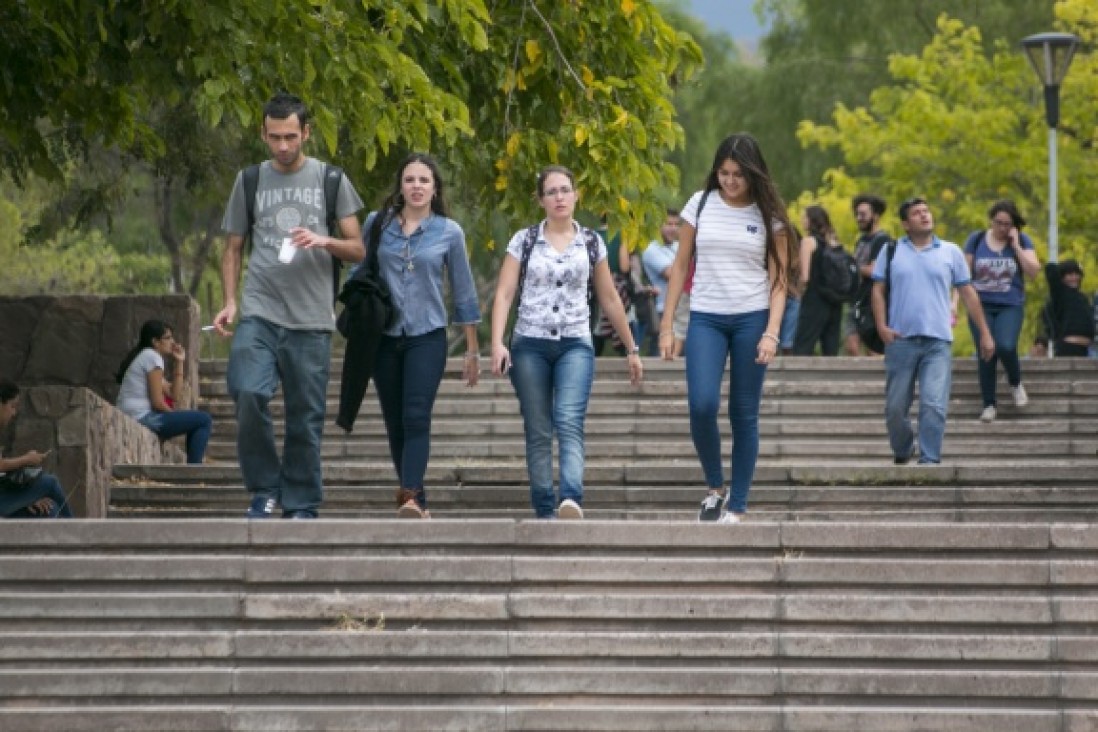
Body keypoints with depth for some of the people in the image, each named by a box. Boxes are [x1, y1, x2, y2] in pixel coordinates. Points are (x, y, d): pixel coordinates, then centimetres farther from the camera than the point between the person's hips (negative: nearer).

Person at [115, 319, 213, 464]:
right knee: (204, 420, -9)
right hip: (143, 418, -10)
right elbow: (157, 402, -15)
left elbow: (175, 397, 15)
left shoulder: (145, 356, 23)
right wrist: (176, 419, 1)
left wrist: (179, 363, 14)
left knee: (196, 421, 22)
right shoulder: (152, 357, -7)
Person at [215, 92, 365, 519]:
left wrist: (323, 242, -12)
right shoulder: (249, 181, 12)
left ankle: (301, 506, 12)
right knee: (248, 393, -21)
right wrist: (230, 302, 2)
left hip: (310, 320, 0)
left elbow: (357, 250, 9)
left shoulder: (330, 180, 9)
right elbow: (233, 248, 16)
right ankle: (264, 489, -4)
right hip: (259, 312, 0)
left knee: (305, 417, 0)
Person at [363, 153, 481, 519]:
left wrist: (472, 350, 10)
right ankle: (418, 502, 16)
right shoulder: (377, 223, 5)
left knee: (416, 418, -18)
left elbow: (463, 293, 8)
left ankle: (411, 497, -29)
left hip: (427, 337, -3)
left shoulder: (449, 232, 2)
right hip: (384, 337, 3)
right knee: (395, 423, 6)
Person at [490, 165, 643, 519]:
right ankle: (545, 513, 5)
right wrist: (497, 344, -14)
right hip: (530, 345, 1)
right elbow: (504, 294, -1)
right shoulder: (524, 241, 5)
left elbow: (609, 300, 15)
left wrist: (632, 349, 18)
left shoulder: (591, 243, 9)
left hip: (575, 345, -1)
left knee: (569, 422, -21)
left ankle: (571, 499, -37)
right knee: (538, 433, 1)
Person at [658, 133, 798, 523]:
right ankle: (714, 486, 6)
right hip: (706, 318, 0)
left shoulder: (769, 214, 2)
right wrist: (666, 325, 4)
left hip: (752, 319, 0)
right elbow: (680, 267, 9)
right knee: (702, 404, -17)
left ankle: (737, 506, 8)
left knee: (744, 414, 1)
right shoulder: (701, 204, 5)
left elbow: (778, 281, 1)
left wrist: (771, 333, -11)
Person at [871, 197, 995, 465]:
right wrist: (881, 326, -8)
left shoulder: (950, 252, 9)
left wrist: (984, 333, 8)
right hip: (901, 340, 1)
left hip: (938, 342, -1)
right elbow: (878, 290, 6)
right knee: (895, 406, 5)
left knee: (934, 405, -12)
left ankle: (930, 459, -8)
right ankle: (901, 452, 27)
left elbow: (968, 293, 11)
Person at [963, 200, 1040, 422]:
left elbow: (1033, 271, -7)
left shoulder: (1022, 241, 3)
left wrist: (1016, 245, -11)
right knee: (986, 354, -4)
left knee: (1005, 347, -22)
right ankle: (989, 405, 8)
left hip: (1010, 306, -1)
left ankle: (1016, 383, 8)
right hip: (982, 306, 1)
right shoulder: (976, 240, 4)